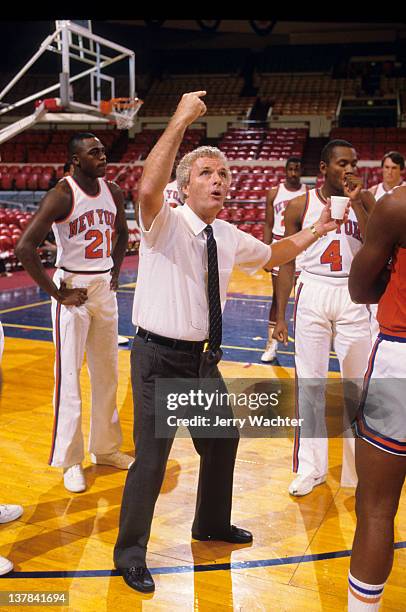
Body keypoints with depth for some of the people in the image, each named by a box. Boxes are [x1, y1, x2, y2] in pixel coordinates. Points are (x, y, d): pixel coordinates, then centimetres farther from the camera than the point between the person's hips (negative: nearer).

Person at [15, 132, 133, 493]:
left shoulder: (113, 192, 4)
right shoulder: (62, 195, -16)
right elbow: (25, 249, -21)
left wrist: (115, 272, 11)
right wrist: (57, 294, -18)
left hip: (104, 287, 7)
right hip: (73, 288, -6)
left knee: (107, 373, 13)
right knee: (69, 377, 0)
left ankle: (106, 448, 29)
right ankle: (71, 460, 14)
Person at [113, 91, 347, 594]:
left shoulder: (229, 237, 6)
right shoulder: (164, 223, -14)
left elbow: (272, 255, 25)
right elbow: (148, 190, -38)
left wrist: (314, 231, 17)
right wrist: (180, 121, -38)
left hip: (203, 357, 7)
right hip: (159, 357, -7)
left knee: (222, 440, 21)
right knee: (152, 456, -3)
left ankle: (211, 524, 47)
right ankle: (130, 553, 21)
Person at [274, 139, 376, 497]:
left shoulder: (365, 200, 2)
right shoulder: (300, 206, 1)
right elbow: (287, 262, 4)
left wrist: (355, 203, -14)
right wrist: (280, 315, 1)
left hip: (353, 296, 1)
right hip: (312, 294, 0)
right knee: (310, 383, 4)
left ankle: (360, 468, 19)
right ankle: (311, 467, 17)